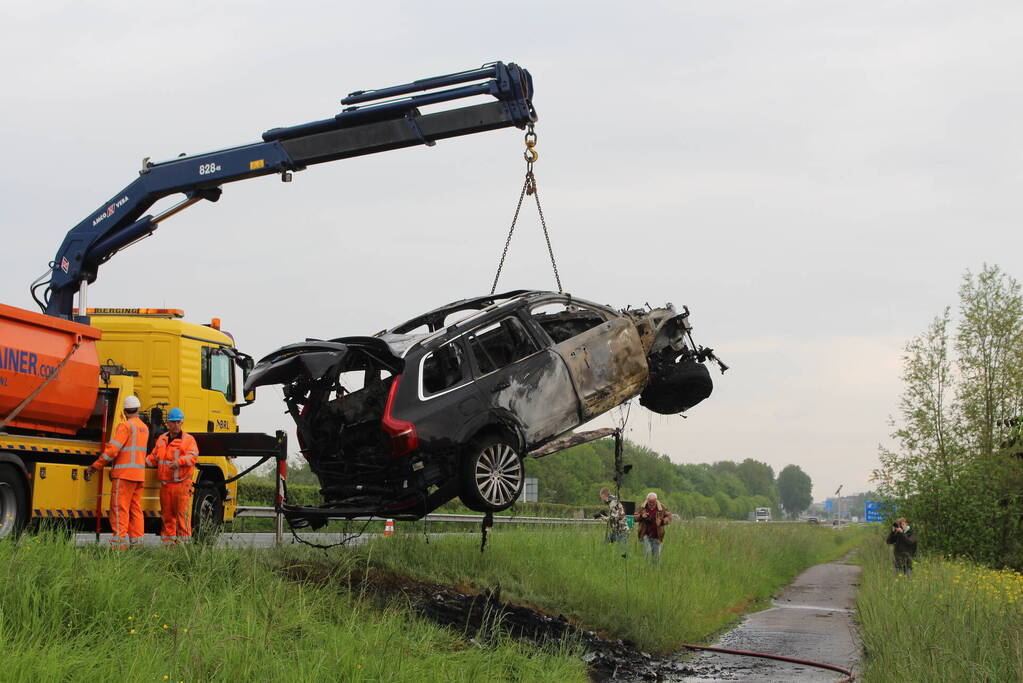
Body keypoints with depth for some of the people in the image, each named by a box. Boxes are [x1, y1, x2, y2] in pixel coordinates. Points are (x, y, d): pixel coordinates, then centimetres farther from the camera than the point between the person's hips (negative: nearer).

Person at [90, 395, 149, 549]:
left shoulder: (125, 425, -8)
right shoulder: (144, 428, 17)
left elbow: (113, 449, -14)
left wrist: (97, 465, -6)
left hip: (124, 473, -8)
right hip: (139, 473, 8)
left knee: (119, 508, -8)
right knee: (135, 509, 10)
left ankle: (119, 542, -12)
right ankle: (136, 541, 9)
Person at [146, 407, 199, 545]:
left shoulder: (188, 439, -2)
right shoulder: (161, 439, 17)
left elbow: (193, 456, -16)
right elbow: (154, 458, 23)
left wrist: (179, 462, -32)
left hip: (182, 483, -6)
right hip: (165, 484, 6)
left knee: (182, 513, -8)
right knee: (167, 514, 11)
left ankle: (183, 541, -3)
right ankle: (168, 542, 19)